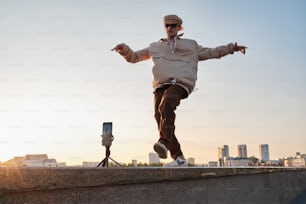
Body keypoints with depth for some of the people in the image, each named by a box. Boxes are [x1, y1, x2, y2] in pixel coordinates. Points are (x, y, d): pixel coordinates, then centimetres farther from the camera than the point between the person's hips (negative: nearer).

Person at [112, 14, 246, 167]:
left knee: (166, 107, -34)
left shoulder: (191, 45, 30)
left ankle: (164, 142, -51)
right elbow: (134, 57, 31)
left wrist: (231, 48, 23)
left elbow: (211, 52, 32)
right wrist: (125, 50, 10)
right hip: (161, 85, 3)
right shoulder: (155, 47, 32)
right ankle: (178, 158, -12)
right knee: (159, 116, -14)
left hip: (180, 83, -3)